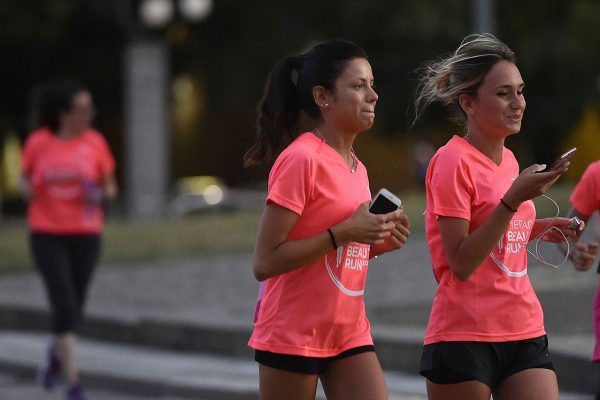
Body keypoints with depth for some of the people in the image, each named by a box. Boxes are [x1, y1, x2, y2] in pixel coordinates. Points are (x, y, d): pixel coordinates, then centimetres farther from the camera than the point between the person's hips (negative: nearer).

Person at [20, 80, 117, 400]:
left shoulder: (94, 142, -2)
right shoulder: (38, 143, -4)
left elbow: (110, 187, 7)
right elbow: (26, 178, 13)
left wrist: (101, 195, -15)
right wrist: (27, 189, -10)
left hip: (85, 234, 2)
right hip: (47, 234, -2)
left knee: (75, 308, 11)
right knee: (64, 305, -14)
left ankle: (56, 354, 44)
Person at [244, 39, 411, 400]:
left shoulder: (356, 168, 10)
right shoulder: (301, 159, -14)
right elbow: (265, 262, -19)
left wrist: (377, 243, 1)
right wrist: (343, 233, -22)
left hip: (350, 334, 7)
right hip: (292, 338, -7)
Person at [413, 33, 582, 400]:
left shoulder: (509, 160, 12)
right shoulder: (453, 162, -10)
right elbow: (461, 263, -17)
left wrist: (538, 229, 7)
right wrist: (514, 198, -22)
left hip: (525, 334, 7)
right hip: (464, 338, -6)